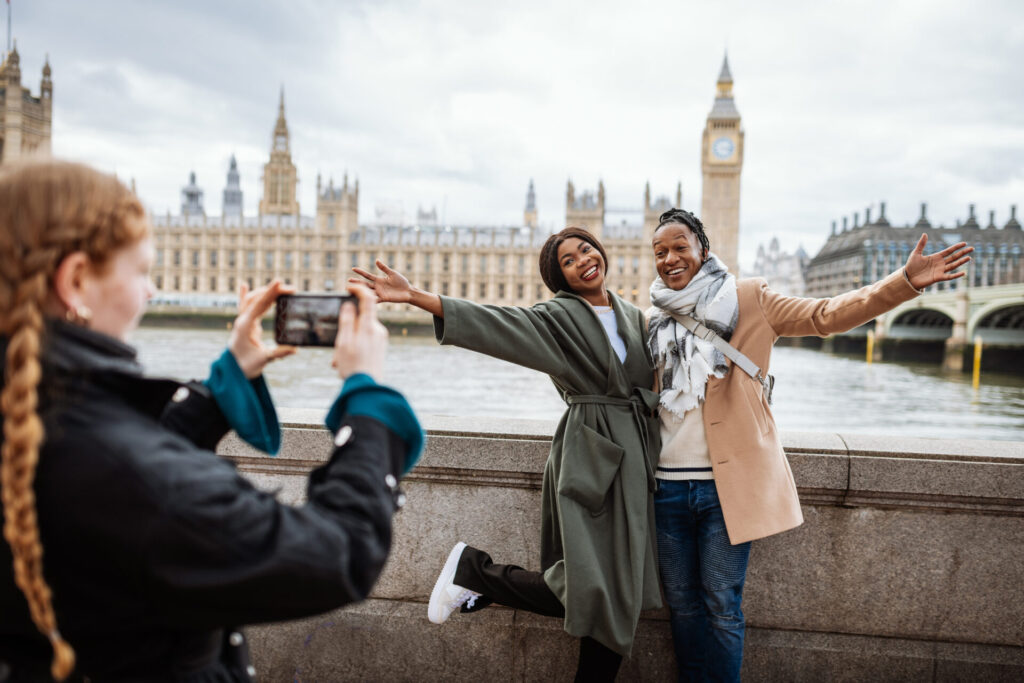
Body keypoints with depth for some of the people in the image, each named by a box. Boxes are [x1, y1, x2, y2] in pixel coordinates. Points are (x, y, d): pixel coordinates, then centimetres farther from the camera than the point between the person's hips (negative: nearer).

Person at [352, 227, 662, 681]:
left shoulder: (633, 317, 15)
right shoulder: (559, 317, -4)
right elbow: (495, 321, -20)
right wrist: (414, 296, -30)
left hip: (634, 462, 6)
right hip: (589, 461, -6)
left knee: (618, 594, 8)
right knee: (589, 590, -11)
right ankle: (476, 572, 8)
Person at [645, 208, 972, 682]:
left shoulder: (748, 300, 0)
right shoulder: (653, 323, 10)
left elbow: (825, 315, -6)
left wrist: (906, 282, -16)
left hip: (728, 483, -3)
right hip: (668, 486, 3)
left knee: (721, 606, 5)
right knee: (682, 605, 13)